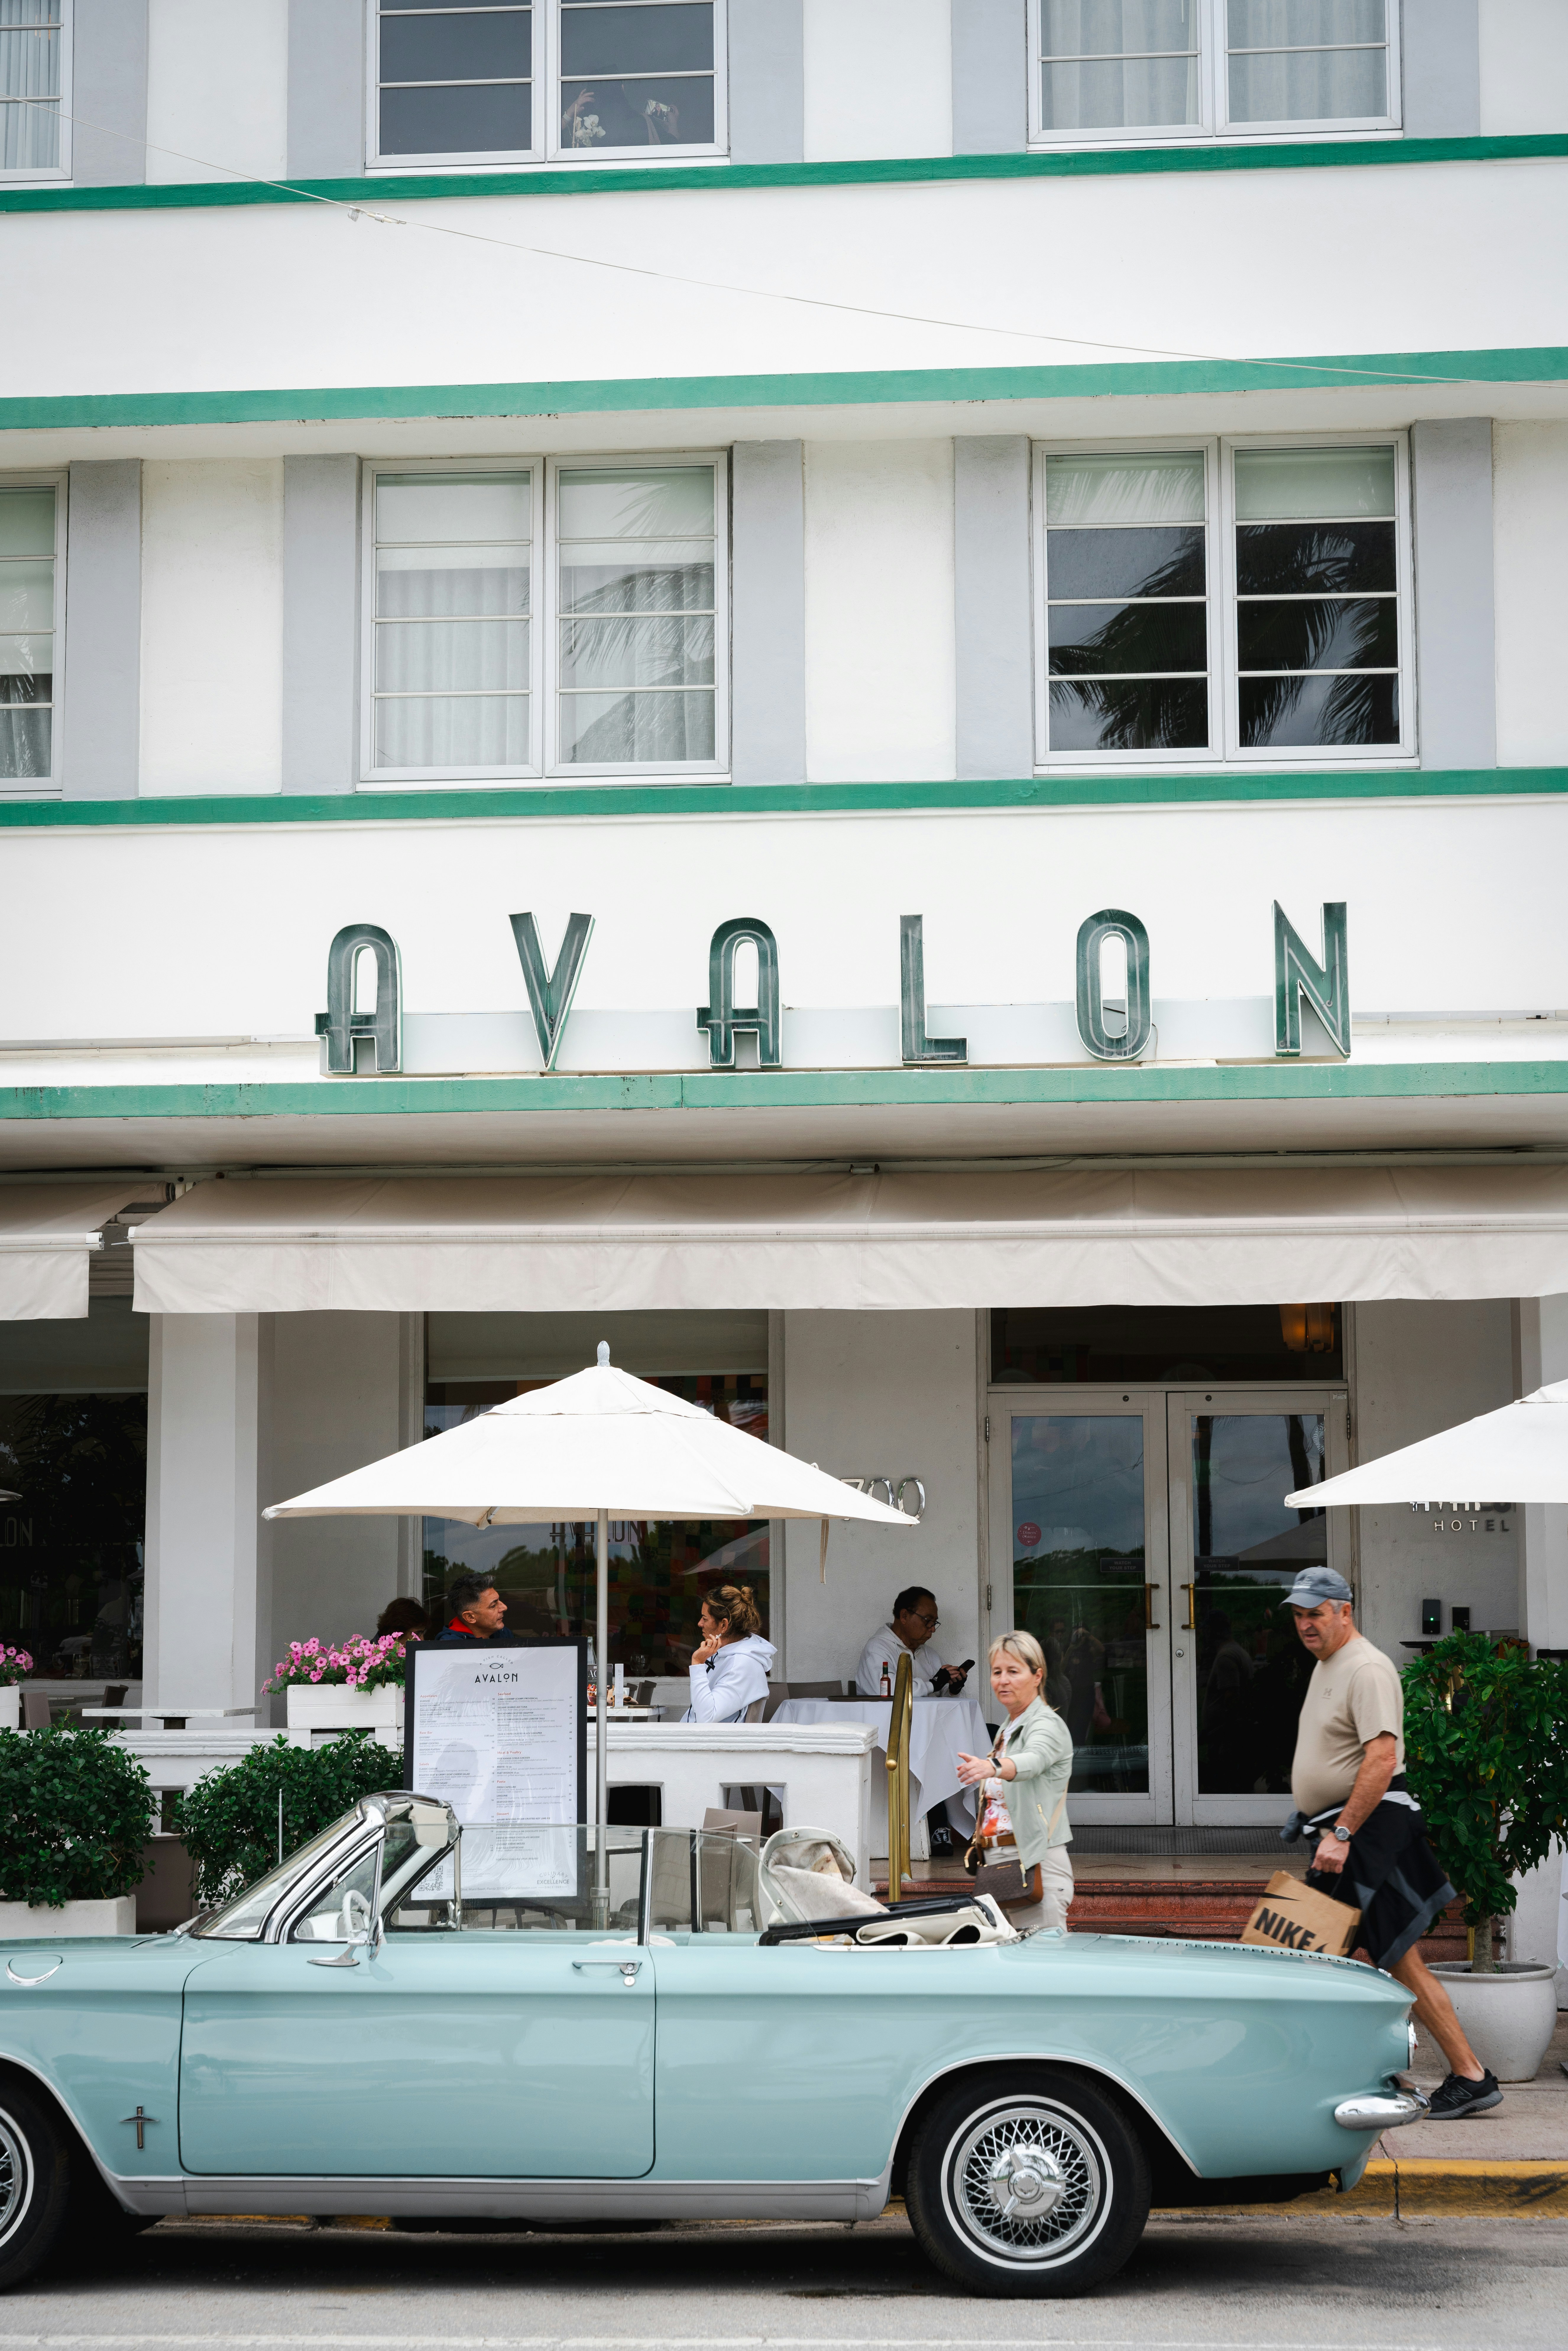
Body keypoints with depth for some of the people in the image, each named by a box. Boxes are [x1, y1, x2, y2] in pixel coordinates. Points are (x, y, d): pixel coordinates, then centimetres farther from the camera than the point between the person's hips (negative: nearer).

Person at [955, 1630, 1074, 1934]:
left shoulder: (1047, 1725, -11)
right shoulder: (1006, 1730, 18)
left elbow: (1033, 1760, -34)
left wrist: (991, 1767, -53)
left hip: (1039, 1868, -9)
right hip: (997, 1866, 9)